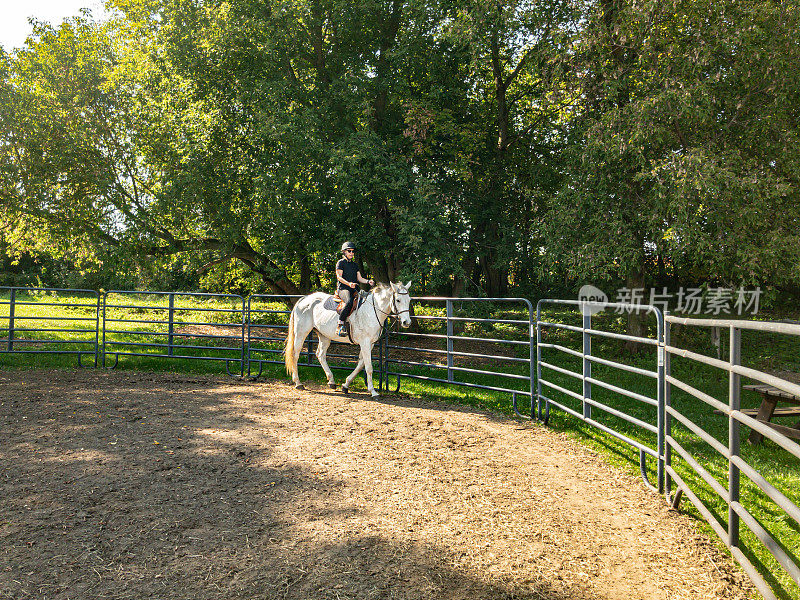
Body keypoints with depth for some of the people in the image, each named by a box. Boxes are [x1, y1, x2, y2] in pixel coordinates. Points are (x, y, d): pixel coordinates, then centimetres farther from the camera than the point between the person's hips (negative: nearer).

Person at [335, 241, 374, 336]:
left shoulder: (355, 264, 24)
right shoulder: (341, 262, 5)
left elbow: (359, 278, 19)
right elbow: (339, 277, -5)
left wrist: (368, 281, -1)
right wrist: (348, 283, -22)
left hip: (354, 289, 6)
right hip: (343, 288, -6)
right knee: (349, 302, -37)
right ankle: (341, 325, -32)